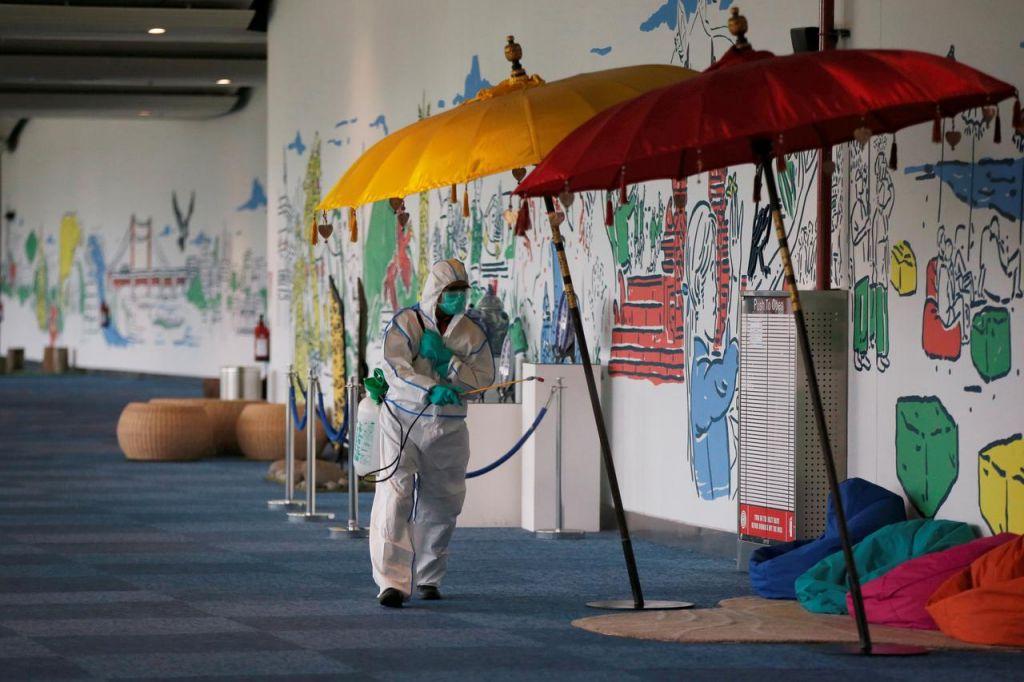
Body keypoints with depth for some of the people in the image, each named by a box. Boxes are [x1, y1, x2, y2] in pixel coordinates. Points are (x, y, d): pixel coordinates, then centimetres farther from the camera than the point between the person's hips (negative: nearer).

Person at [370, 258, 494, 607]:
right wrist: (431, 389, -35)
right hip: (402, 420, -3)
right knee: (396, 497, -16)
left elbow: (484, 380, -2)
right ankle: (393, 582, -19)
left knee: (441, 506, 10)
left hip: (447, 430, 4)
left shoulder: (472, 333, 4)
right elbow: (395, 366, -20)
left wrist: (446, 361, -16)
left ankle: (428, 578, 29)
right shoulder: (406, 322, -6)